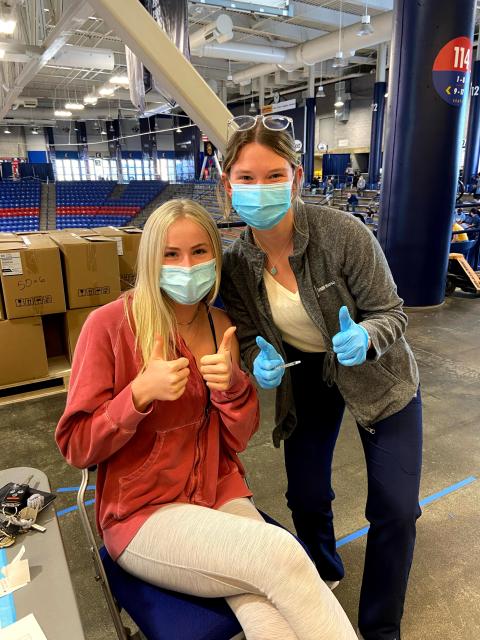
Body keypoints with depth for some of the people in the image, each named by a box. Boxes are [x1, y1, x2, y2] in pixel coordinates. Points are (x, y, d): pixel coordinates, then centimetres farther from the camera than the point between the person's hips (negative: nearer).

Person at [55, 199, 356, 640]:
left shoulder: (221, 327, 3)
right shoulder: (111, 324, -11)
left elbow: (238, 439, 4)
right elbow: (76, 447, -8)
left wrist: (232, 384, -17)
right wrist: (141, 393, -24)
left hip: (221, 495, 4)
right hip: (143, 513, -3)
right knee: (282, 554, -24)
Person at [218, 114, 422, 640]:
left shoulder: (342, 233, -27)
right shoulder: (235, 265, -16)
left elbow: (390, 313, -17)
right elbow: (251, 339, -5)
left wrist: (364, 338, -38)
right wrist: (261, 364, -27)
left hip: (375, 373, -2)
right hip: (306, 378, 3)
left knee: (394, 508, -1)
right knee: (306, 497, 8)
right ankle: (324, 575, 46)